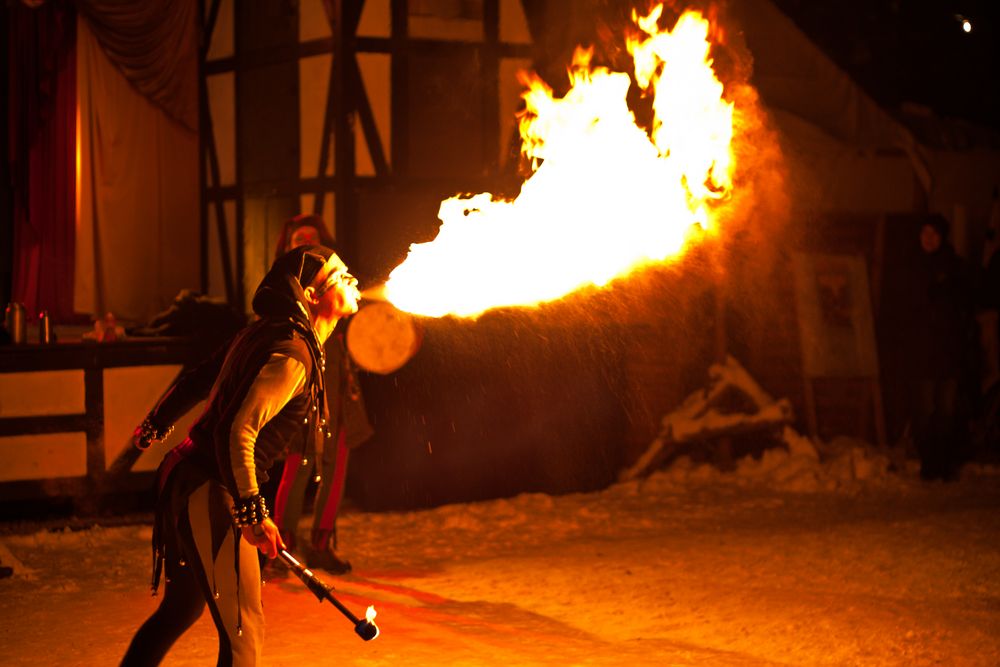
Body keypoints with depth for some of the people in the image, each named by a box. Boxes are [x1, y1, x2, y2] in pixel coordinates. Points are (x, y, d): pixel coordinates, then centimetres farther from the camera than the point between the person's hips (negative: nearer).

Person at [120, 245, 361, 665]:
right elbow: (240, 433, -26)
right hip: (212, 491, -10)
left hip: (184, 477, 10)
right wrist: (253, 513, -24)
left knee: (181, 608, 23)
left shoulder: (266, 335, 11)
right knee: (242, 632, -2)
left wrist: (157, 425, 31)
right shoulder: (294, 354, -18)